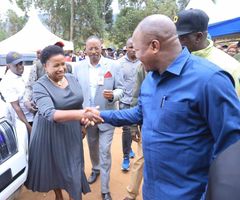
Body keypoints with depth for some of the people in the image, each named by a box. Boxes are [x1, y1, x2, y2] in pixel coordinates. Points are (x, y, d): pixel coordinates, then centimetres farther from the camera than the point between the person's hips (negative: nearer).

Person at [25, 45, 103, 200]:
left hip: (72, 132, 3)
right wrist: (81, 114, -47)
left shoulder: (72, 78, -3)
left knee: (74, 167, 11)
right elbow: (50, 113, -35)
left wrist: (82, 123, 11)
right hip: (51, 134, -2)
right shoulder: (40, 86, -19)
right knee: (54, 166, 18)